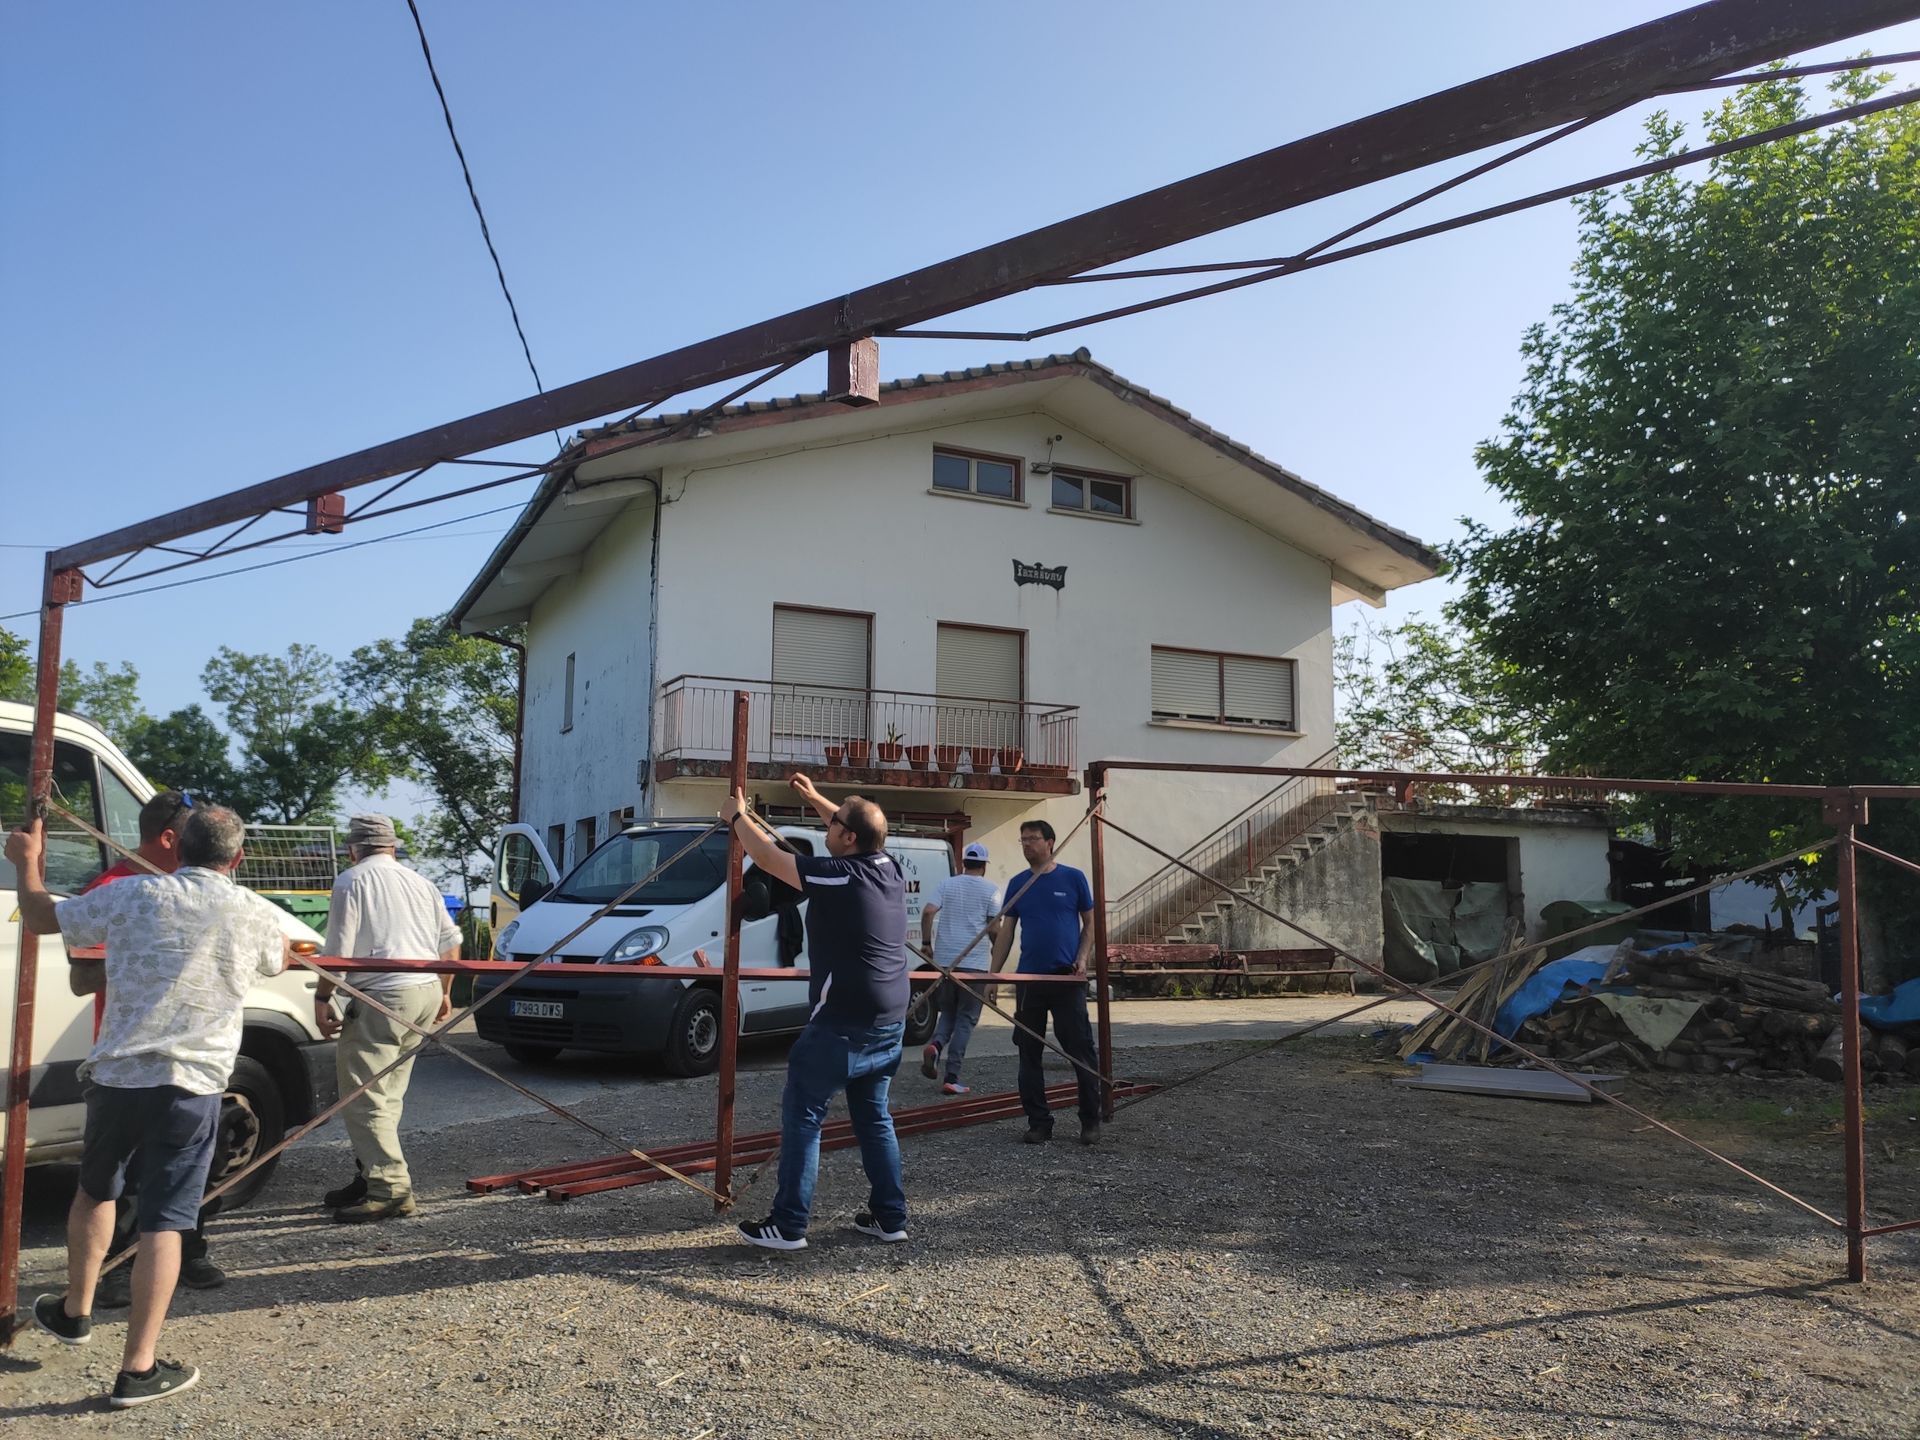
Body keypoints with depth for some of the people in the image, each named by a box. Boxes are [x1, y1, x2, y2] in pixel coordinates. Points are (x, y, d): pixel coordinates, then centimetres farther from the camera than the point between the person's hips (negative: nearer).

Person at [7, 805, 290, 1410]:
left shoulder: (131, 895, -2)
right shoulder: (256, 914, -3)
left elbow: (39, 917, 12)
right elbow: (280, 962, 21)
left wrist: (27, 861, 31)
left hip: (115, 1076, 2)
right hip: (192, 1088, -2)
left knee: (95, 1190, 28)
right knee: (163, 1223, 3)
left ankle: (74, 1311, 43)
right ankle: (138, 1369, 4)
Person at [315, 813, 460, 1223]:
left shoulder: (352, 881, -1)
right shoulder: (418, 882, 20)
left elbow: (339, 950, -9)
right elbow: (451, 941, 20)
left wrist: (322, 997, -1)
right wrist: (445, 992, 29)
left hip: (386, 995, -8)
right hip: (427, 992, 8)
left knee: (363, 1094, -6)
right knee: (385, 1093, 16)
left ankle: (390, 1187, -11)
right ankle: (370, 1176, 20)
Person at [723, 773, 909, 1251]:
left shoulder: (836, 875, -16)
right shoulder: (889, 869, 4)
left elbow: (766, 856, -6)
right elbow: (863, 833, 26)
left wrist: (738, 816, 11)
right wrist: (815, 798, 32)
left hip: (843, 1023, -8)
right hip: (890, 1022, 8)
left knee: (801, 1116, 2)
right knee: (874, 1116, 18)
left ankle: (788, 1225, 5)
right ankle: (890, 1216, 20)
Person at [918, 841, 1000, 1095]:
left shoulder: (947, 884, 8)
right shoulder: (990, 890, 1)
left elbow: (928, 912, -3)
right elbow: (993, 926, -3)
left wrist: (926, 943, 8)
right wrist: (996, 949, 16)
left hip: (945, 959, 3)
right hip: (974, 962, -3)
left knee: (948, 1011, 19)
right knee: (966, 1019, 3)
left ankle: (935, 1044, -11)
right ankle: (951, 1078, -3)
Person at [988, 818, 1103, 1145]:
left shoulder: (1072, 878, 1)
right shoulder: (1017, 884, 9)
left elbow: (1090, 923, 6)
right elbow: (1006, 932, 11)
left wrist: (1082, 958, -10)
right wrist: (993, 974, 3)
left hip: (1067, 978, -3)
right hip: (1029, 979, 3)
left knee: (1081, 1050, -1)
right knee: (1029, 1054, 5)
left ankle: (1090, 1120, 11)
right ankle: (1039, 1124, 14)